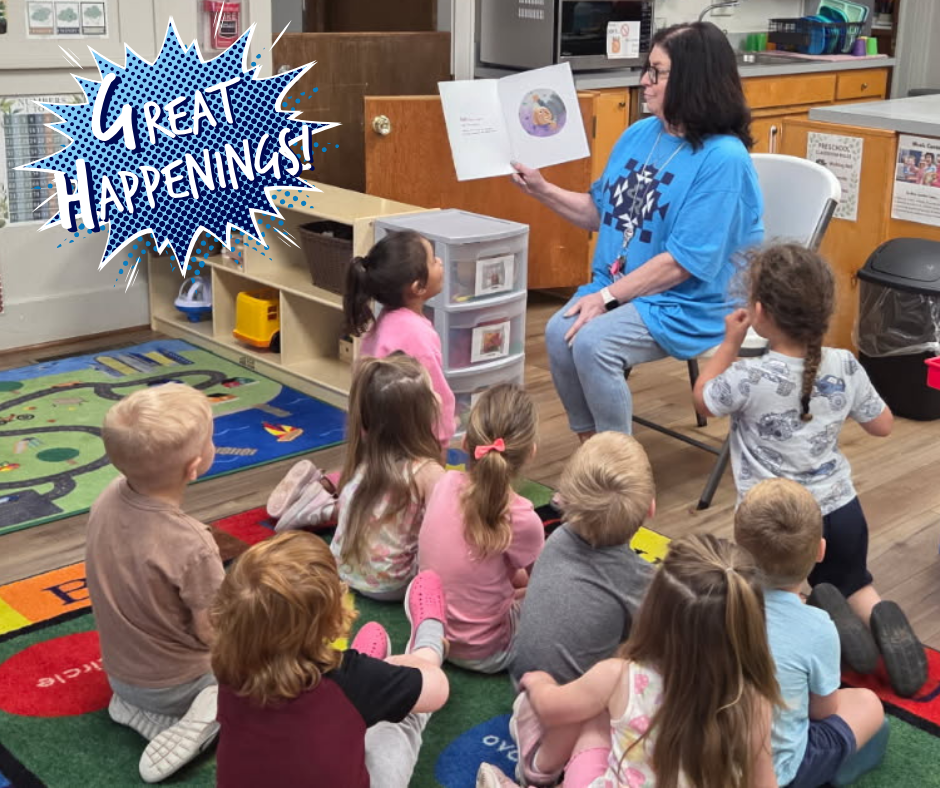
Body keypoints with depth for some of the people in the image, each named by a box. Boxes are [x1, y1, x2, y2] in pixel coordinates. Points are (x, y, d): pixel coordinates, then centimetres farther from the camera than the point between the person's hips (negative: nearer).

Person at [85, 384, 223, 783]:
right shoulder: (191, 547, -36)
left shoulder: (107, 500, -16)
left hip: (119, 672, 6)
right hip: (173, 685, -6)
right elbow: (213, 633, -24)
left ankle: (136, 707, 9)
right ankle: (212, 710, -9)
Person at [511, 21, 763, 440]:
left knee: (592, 343, -28)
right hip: (616, 286, 7)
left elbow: (683, 261, -21)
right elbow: (602, 213, 17)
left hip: (689, 304, -7)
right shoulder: (639, 134, 6)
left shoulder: (724, 159, -18)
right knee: (559, 333, -20)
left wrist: (607, 296, -21)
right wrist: (543, 190, 4)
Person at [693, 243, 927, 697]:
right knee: (855, 587, 30)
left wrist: (730, 343, 7)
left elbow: (703, 399, 1)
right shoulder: (845, 367, -8)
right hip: (841, 511, 4)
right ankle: (880, 616, -5)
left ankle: (819, 611, -10)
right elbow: (882, 426, 8)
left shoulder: (750, 378, -21)